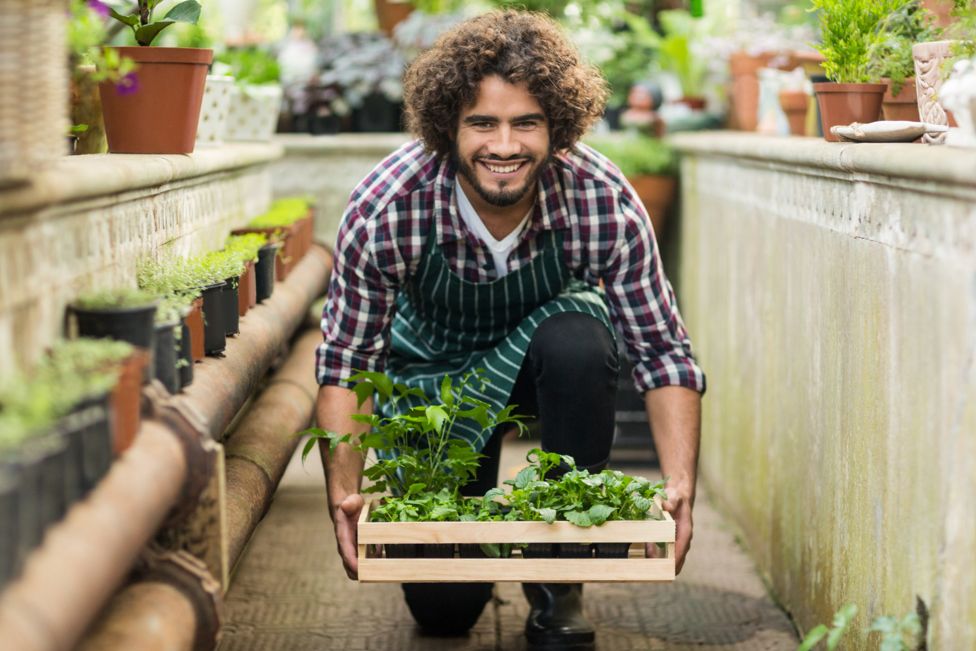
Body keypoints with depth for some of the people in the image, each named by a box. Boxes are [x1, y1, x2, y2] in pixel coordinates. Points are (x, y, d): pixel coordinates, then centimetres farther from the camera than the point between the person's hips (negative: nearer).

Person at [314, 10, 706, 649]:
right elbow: (346, 361, -22)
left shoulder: (606, 203, -30)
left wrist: (681, 488, -36)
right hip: (433, 368, -1)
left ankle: (559, 583, -16)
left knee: (580, 345, -36)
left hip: (546, 341, 1)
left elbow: (663, 352, -23)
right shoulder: (386, 207, -31)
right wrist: (344, 494, -34)